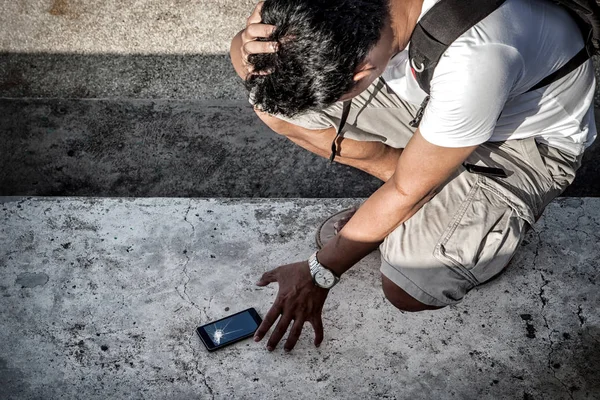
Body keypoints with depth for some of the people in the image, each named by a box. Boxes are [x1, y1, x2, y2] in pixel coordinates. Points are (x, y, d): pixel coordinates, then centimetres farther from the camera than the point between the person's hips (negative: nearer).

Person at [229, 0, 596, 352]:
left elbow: (409, 192, -26)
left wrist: (320, 273, -16)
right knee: (272, 92, -14)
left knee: (408, 288, -25)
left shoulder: (473, 59, -40)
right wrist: (252, 46, -40)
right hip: (427, 96, 6)